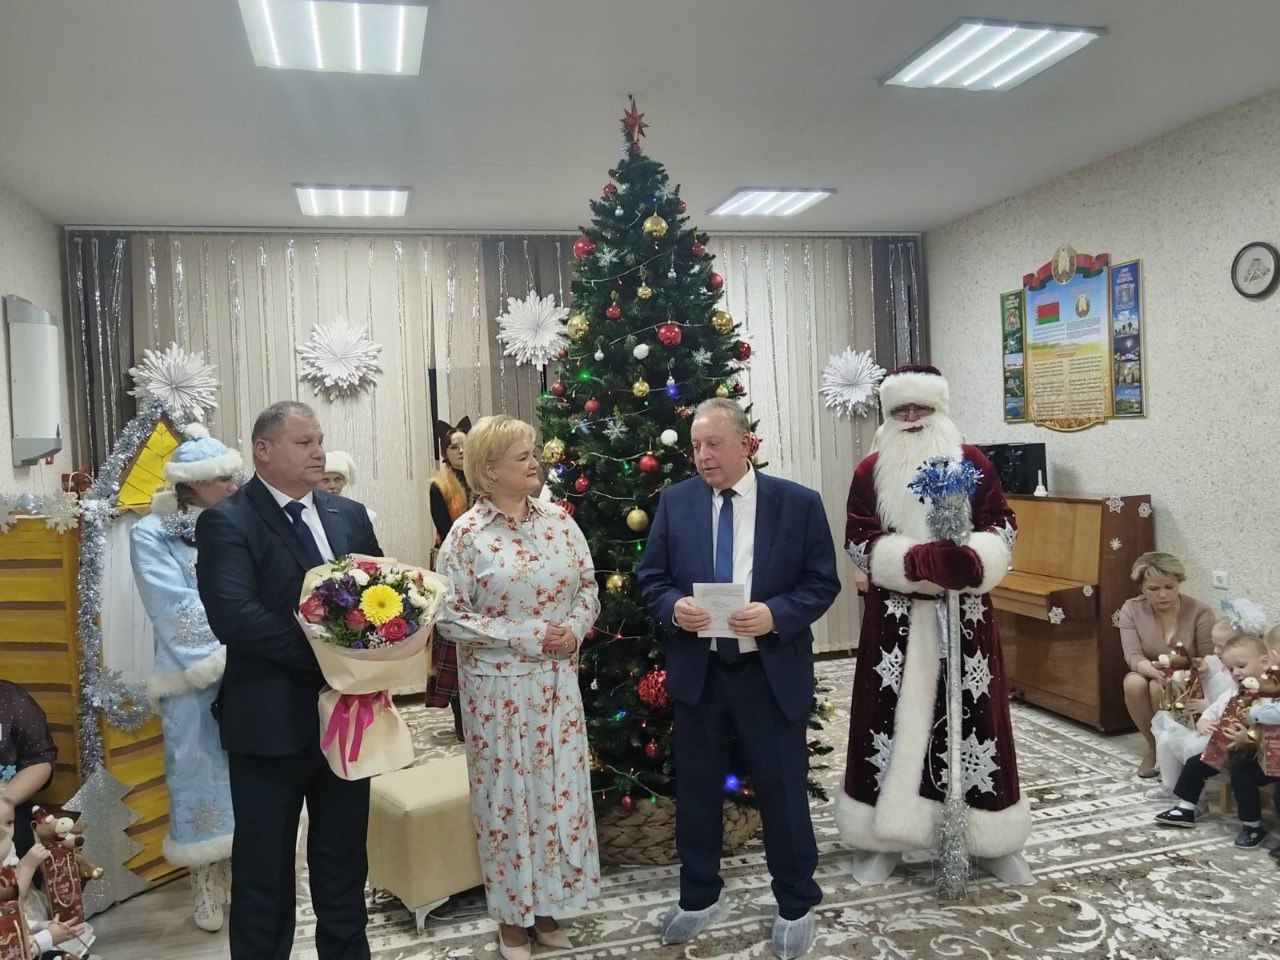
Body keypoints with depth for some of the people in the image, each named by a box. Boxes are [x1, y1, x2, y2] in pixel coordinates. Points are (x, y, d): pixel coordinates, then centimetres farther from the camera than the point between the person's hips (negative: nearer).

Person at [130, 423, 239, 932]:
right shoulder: (152, 534, -8)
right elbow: (179, 614, -12)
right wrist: (233, 654, -14)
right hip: (194, 683, -4)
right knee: (202, 775, 6)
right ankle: (206, 887, 21)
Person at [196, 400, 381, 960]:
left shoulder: (350, 515, 8)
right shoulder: (226, 522, -10)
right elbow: (234, 616, -23)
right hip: (271, 721, -5)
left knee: (344, 860, 19)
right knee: (264, 868, 12)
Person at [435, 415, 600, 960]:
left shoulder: (559, 521, 2)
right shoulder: (467, 534, -11)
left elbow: (588, 585, 9)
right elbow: (449, 617, -12)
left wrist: (575, 627, -10)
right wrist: (525, 635, -17)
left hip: (557, 682, 4)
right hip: (498, 687, -4)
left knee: (559, 788, 11)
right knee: (507, 794, 8)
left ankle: (547, 906, 32)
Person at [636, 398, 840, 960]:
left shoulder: (799, 503, -7)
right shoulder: (675, 502, 0)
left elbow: (822, 583, -4)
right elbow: (650, 577, 5)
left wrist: (776, 615, -21)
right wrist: (672, 606, -17)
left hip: (772, 672, -2)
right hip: (696, 671, 3)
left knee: (783, 790, 10)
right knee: (696, 788, 15)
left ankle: (796, 905, 33)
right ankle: (700, 898, 36)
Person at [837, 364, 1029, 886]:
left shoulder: (973, 462, 3)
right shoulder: (870, 471, 2)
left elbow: (1003, 529, 1)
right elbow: (859, 542, -5)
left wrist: (971, 560, -20)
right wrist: (921, 560, -21)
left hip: (965, 612, 1)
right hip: (895, 615, 0)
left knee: (974, 714, 6)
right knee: (893, 714, 3)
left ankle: (992, 839, 22)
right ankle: (885, 837, 17)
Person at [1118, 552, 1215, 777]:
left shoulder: (1200, 612, -17)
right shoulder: (1131, 609, -11)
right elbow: (1133, 656, -19)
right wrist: (1157, 672, -40)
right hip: (1151, 676, 2)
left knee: (1159, 688, -34)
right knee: (1133, 683, -31)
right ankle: (1153, 746, -7)